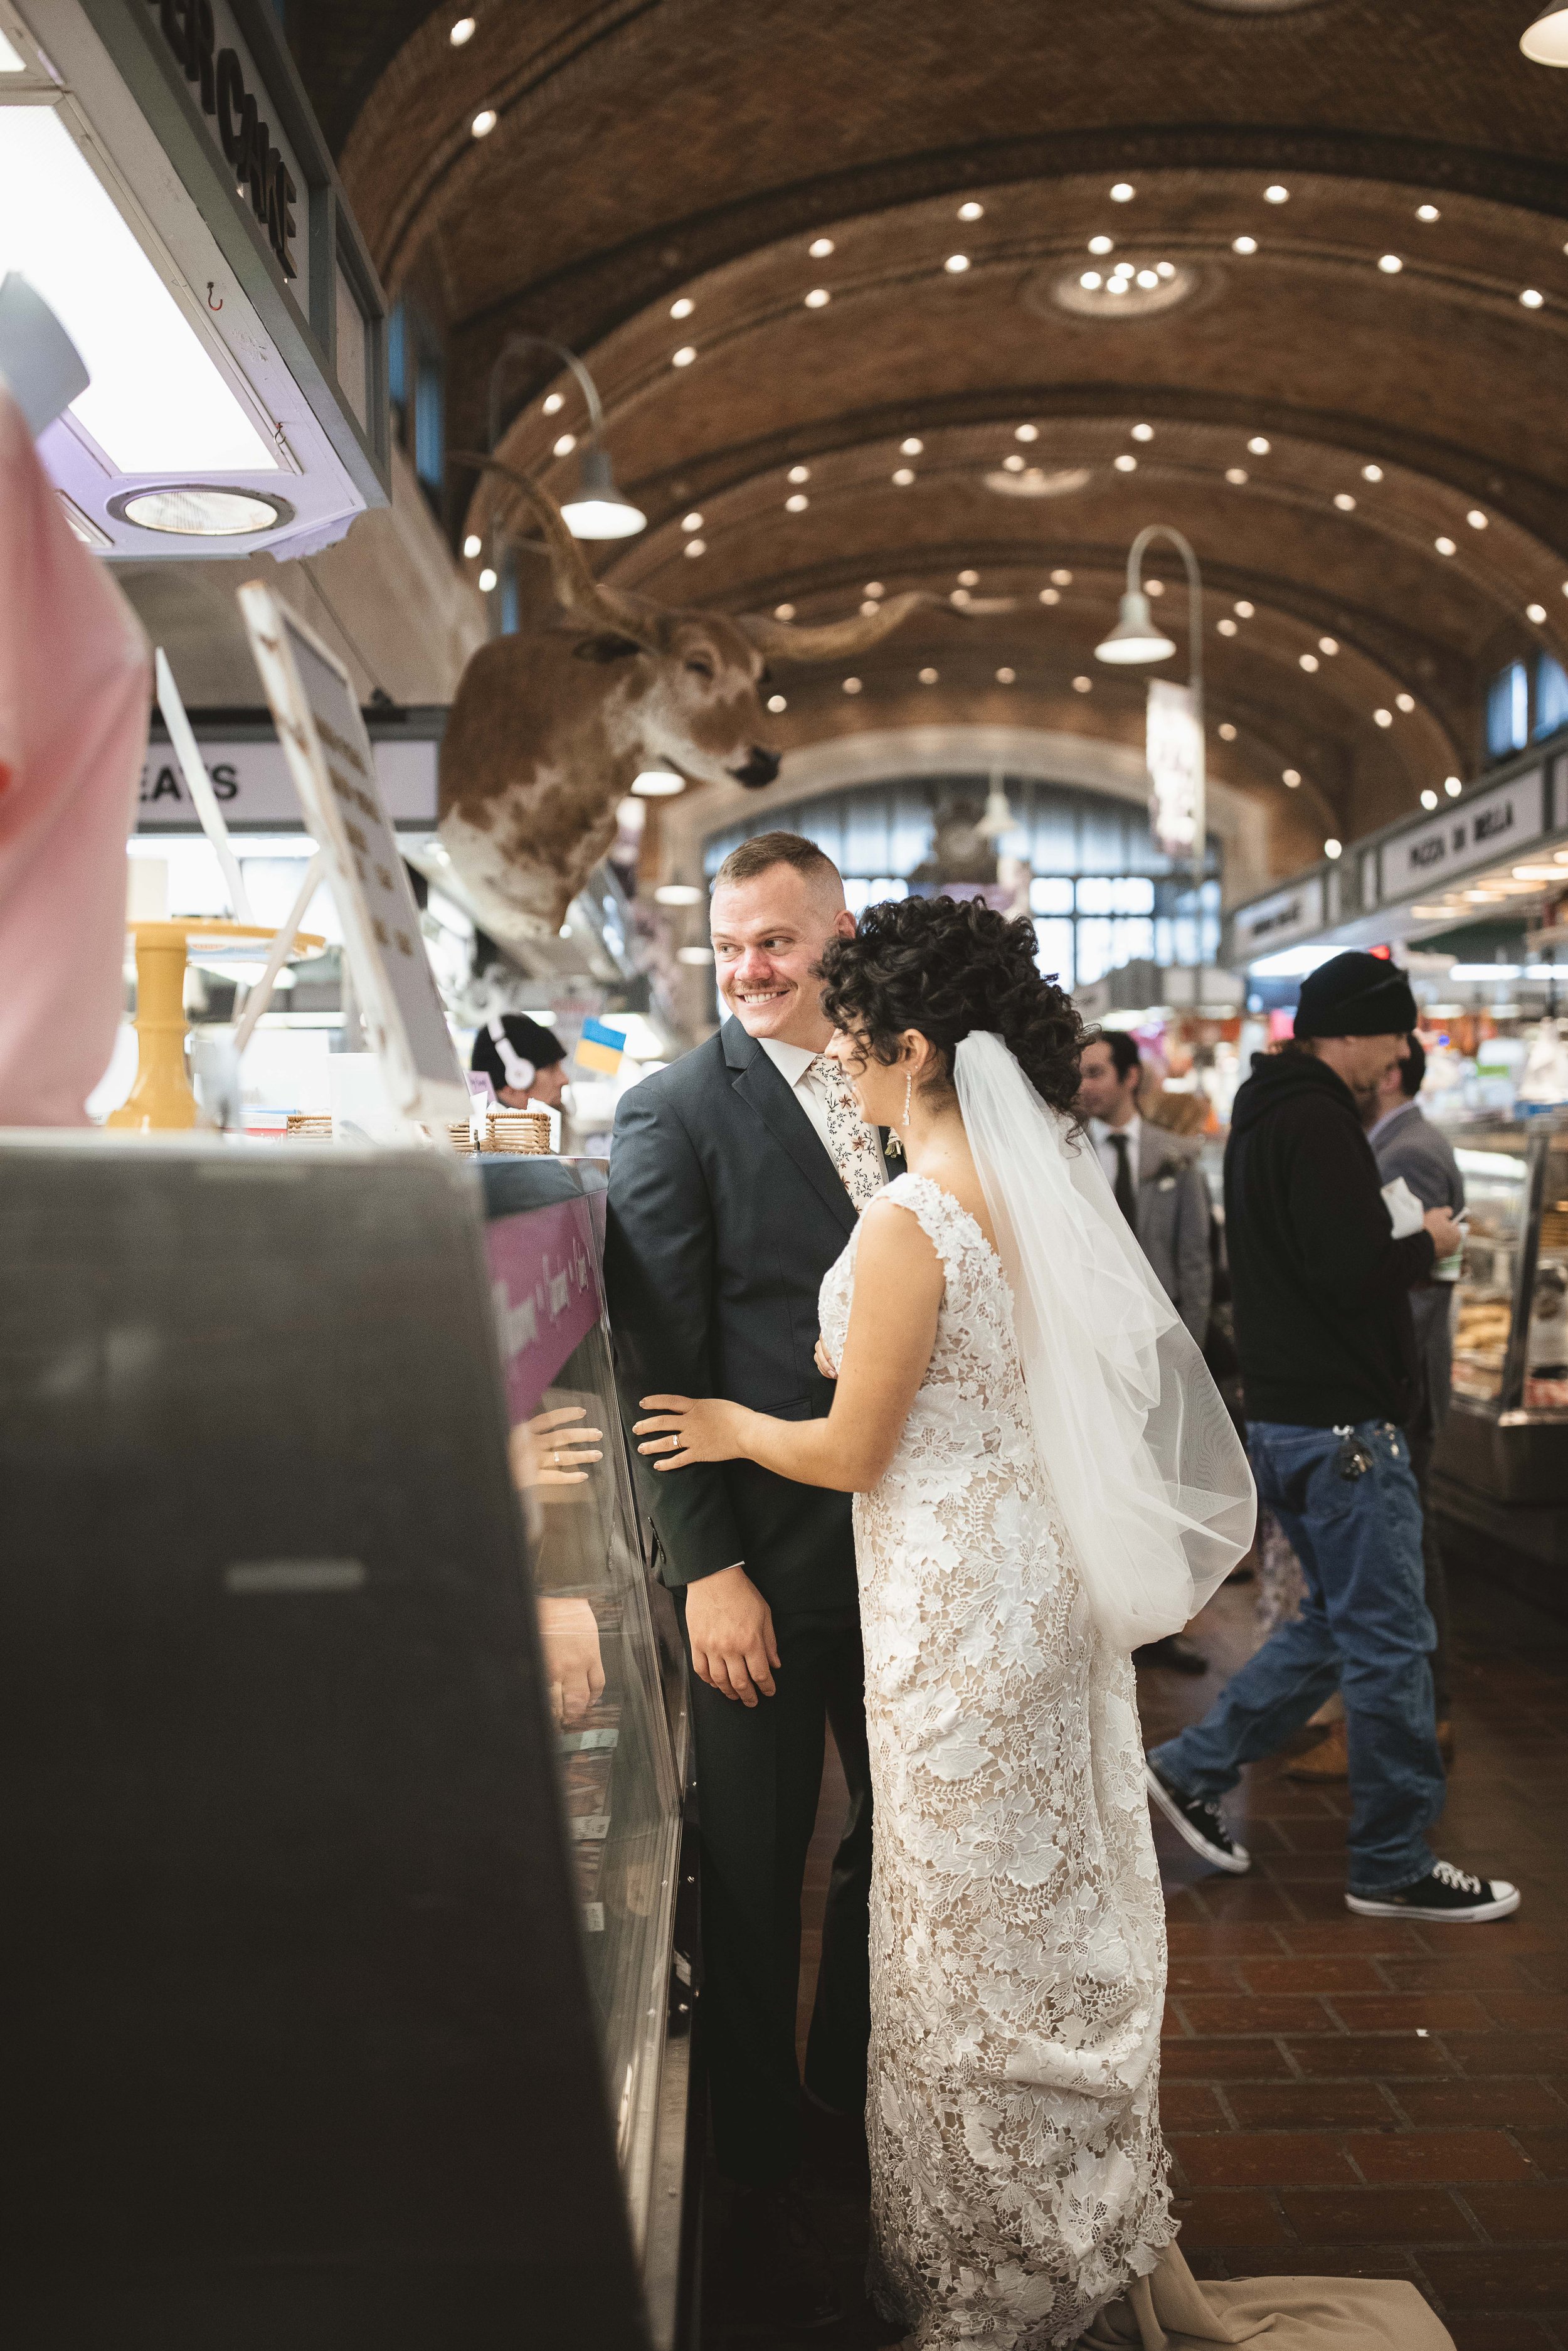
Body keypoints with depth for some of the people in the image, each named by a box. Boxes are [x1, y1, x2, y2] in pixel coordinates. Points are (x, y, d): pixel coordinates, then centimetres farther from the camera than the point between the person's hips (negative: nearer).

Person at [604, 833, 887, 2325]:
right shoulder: (675, 1112, -9)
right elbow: (660, 1365, -12)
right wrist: (707, 1571, -16)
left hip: (905, 1547, 6)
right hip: (766, 1561, -5)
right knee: (755, 1879, 9)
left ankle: (848, 2091, 42)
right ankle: (759, 2177, 30)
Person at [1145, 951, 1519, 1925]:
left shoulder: (1265, 1115, 15)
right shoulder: (1318, 1121, -17)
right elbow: (1353, 1273, -24)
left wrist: (1397, 1240, 9)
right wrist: (1427, 1245, -7)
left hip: (1287, 1416, 10)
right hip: (1344, 1424, -10)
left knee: (1339, 1620, 20)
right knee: (1391, 1641, 1)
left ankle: (1195, 1766, 22)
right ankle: (1396, 1866, 13)